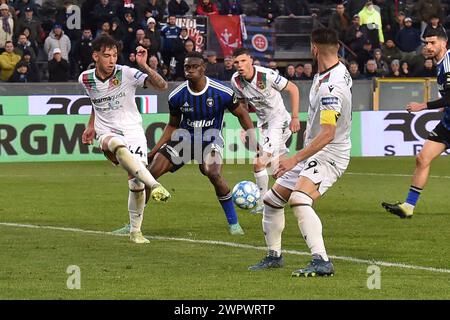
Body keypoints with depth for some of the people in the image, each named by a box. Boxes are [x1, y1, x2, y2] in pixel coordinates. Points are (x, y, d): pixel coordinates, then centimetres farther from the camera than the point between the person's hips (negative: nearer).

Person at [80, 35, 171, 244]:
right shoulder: (86, 79, 1)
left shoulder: (127, 74, -11)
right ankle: (154, 185, -48)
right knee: (118, 146, -38)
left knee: (136, 183, -10)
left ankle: (135, 231, 10)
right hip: (107, 133, 0)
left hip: (133, 131, 0)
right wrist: (91, 127, 21)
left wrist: (144, 66, -32)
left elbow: (161, 86, -21)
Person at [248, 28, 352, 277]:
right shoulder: (338, 70, 6)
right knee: (272, 200, 15)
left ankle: (321, 261, -37)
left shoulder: (330, 87, -25)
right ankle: (274, 256, 29)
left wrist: (295, 159, -30)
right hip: (314, 152, 11)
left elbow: (327, 134, -30)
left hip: (329, 154, -11)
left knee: (299, 200, -33)